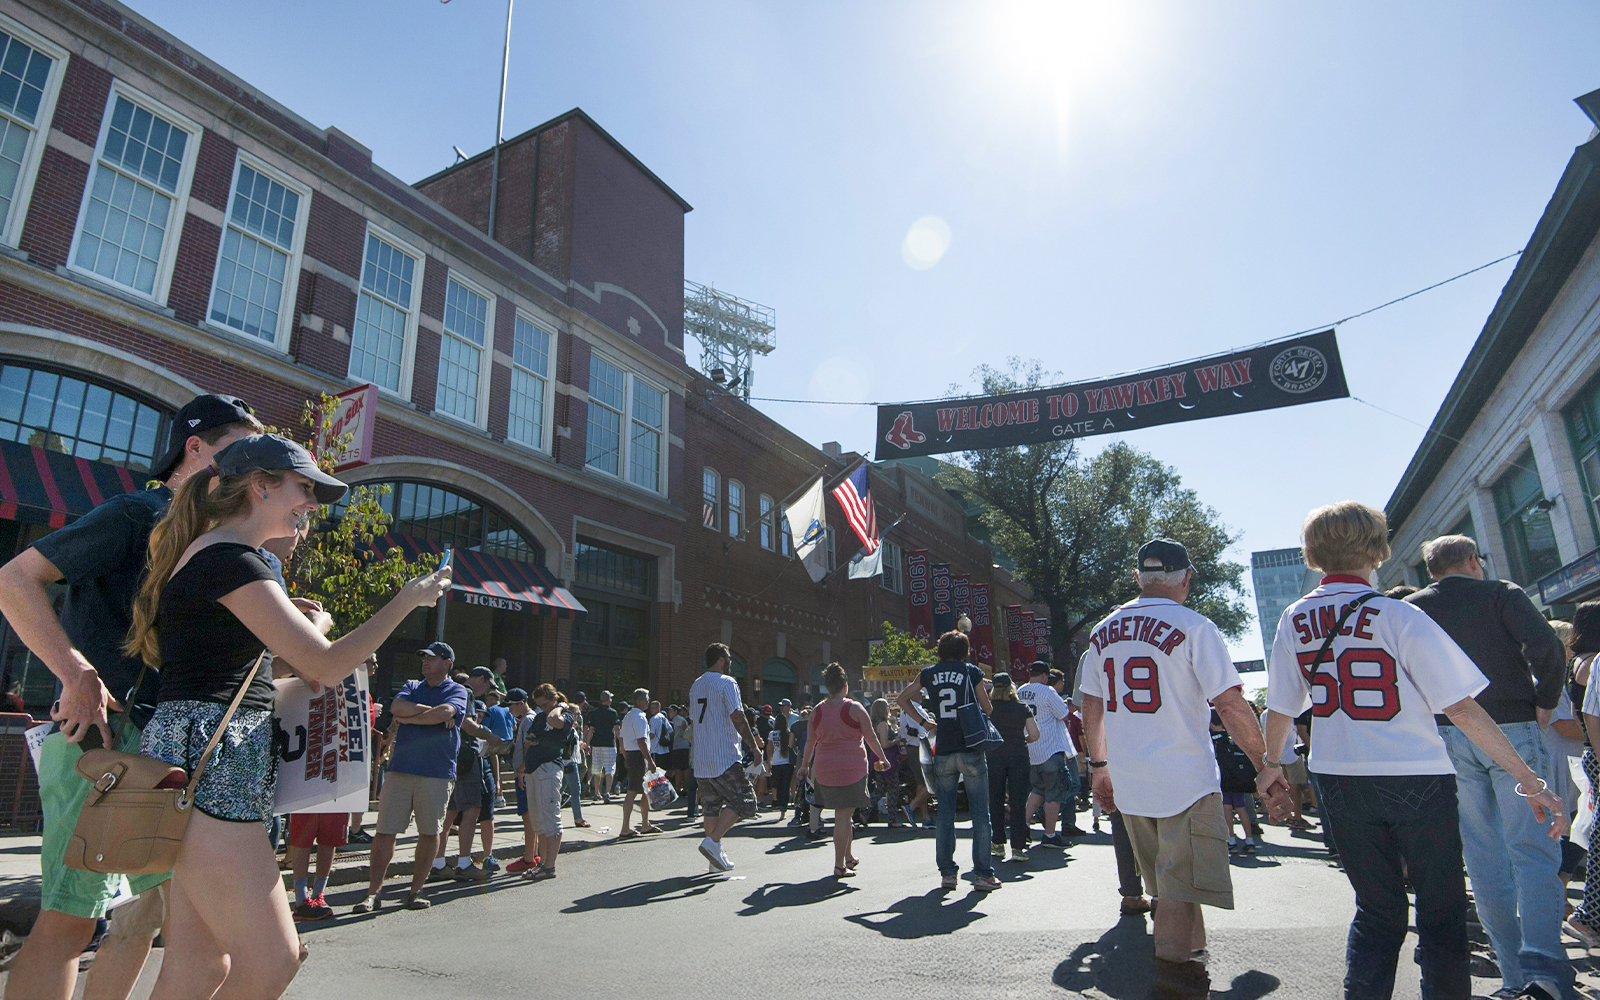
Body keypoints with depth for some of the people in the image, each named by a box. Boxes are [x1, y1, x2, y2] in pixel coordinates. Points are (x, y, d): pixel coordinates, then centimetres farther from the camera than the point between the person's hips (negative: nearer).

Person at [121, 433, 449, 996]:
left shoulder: (203, 555, 20)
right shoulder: (230, 558, -12)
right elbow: (324, 665, -16)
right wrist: (408, 599, -6)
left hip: (198, 762, 11)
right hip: (209, 763, -11)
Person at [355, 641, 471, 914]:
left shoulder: (457, 691, 7)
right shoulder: (412, 687, 20)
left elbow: (446, 712, -14)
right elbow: (396, 707, -1)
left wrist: (409, 718, -4)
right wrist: (430, 711, -7)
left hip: (437, 772, -3)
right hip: (399, 769, 3)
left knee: (429, 832, 3)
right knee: (385, 831, 0)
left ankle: (416, 891, 15)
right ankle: (373, 892, 11)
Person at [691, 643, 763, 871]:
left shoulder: (695, 686, 15)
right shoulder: (727, 682, -9)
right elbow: (737, 718, -15)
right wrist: (754, 745, -7)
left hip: (700, 760, 8)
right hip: (726, 758, -8)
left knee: (711, 806, 13)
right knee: (744, 802, 0)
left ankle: (716, 859, 14)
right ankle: (713, 842, -12)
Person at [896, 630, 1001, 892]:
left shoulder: (929, 673, 8)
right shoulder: (972, 671, 0)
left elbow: (902, 698, 18)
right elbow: (988, 709, 7)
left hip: (943, 751, 2)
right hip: (971, 750, -2)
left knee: (945, 814, 9)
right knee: (980, 814, 4)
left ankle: (947, 873, 12)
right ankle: (983, 874, 5)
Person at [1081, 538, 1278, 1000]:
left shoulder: (1103, 632, 7)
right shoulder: (1193, 627, -10)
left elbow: (1092, 707, 13)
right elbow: (1231, 706, -13)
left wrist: (1100, 766, 22)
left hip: (1126, 783, 6)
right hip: (1185, 779, -6)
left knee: (1172, 885, 22)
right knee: (1181, 887, 2)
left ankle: (1192, 961, 37)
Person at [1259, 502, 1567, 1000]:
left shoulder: (1294, 620, -1)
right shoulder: (1398, 615, -13)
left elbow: (1280, 710, 5)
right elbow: (1461, 707, -14)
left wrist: (1270, 764, 21)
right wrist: (1530, 781, -7)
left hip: (1340, 782, 4)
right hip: (1416, 777, -3)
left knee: (1376, 912, 17)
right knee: (1442, 915, 12)